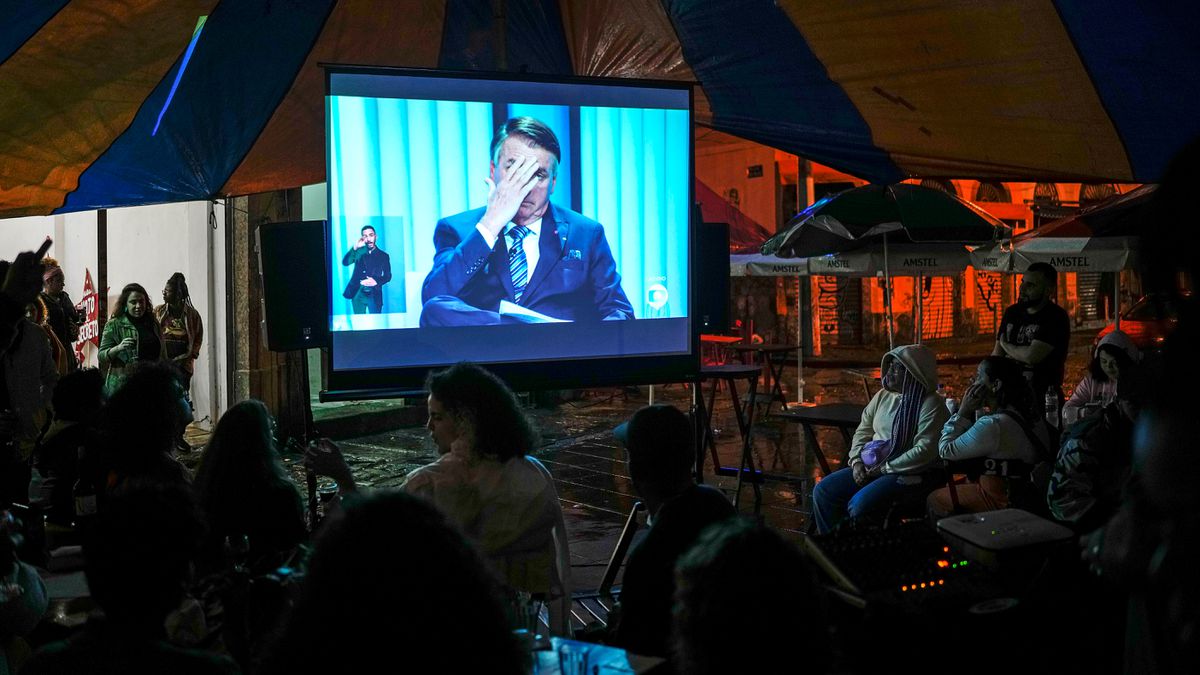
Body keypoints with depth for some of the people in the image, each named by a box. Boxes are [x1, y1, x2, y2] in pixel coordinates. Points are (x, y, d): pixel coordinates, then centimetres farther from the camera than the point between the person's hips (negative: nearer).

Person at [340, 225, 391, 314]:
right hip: (358, 294, 1)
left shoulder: (383, 256, 5)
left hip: (374, 295, -1)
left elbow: (388, 276, 4)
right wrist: (355, 247, -16)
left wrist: (376, 281, -16)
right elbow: (345, 262, -5)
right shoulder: (359, 251, 8)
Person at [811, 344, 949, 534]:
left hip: (908, 475, -8)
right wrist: (857, 461, 0)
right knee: (823, 491, -9)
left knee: (859, 504, -30)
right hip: (870, 468, 8)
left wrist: (885, 468, -15)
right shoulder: (883, 396, 13)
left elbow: (925, 450, -19)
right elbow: (862, 431, 18)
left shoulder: (931, 404, -10)